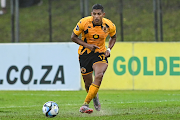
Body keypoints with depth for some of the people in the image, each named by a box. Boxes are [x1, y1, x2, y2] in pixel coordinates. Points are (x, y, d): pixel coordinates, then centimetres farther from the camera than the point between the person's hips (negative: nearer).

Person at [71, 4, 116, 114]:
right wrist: (87, 45, -18)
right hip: (85, 54, 0)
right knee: (88, 83, 3)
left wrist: (109, 49, -5)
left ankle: (85, 105, -26)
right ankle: (95, 97, 41)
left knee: (99, 76, -28)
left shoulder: (109, 25, -10)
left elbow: (113, 37, 12)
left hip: (100, 53, 0)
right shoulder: (84, 22, -16)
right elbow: (73, 37, -5)